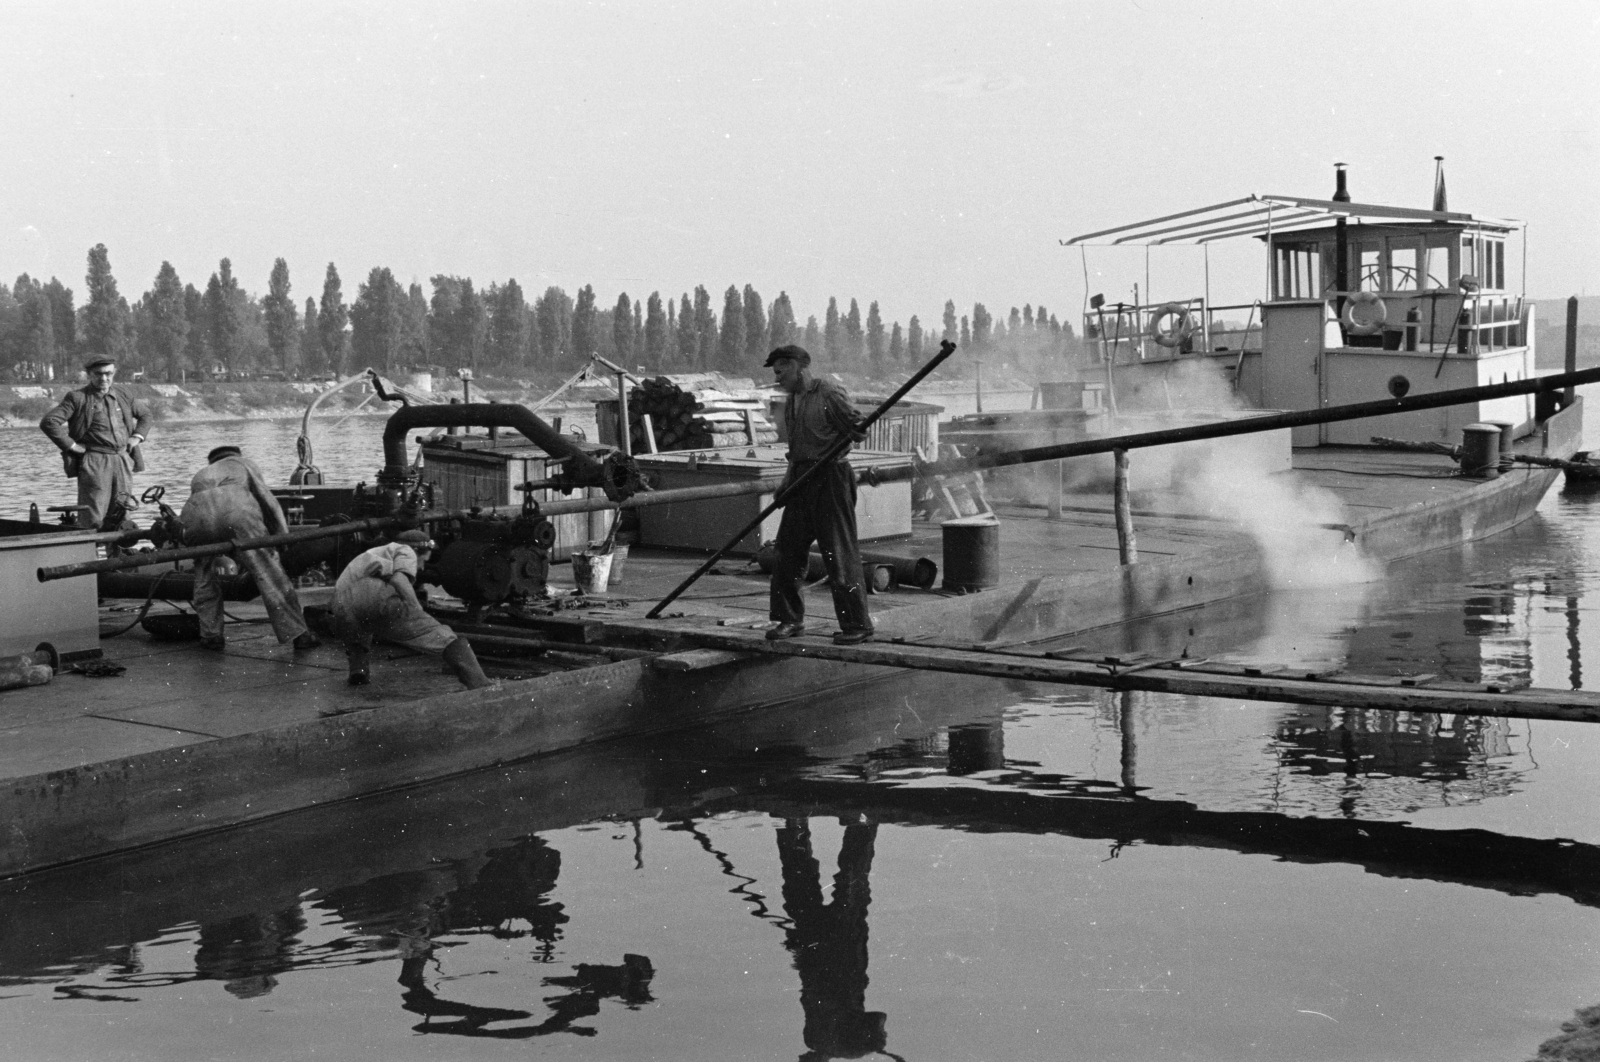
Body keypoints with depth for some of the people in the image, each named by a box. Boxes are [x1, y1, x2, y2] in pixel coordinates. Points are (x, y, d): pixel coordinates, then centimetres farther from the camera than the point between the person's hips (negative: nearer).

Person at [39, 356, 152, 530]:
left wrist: (137, 436, 12)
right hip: (93, 462, -5)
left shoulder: (123, 394, 14)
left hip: (123, 460, 5)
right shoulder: (77, 398, -2)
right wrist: (71, 445, -12)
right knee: (92, 517, -9)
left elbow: (145, 414, 29)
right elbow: (48, 422, -10)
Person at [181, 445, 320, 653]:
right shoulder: (242, 462, 35)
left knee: (205, 577, 24)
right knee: (269, 573, 0)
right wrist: (283, 538, 29)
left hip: (194, 514, 3)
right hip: (236, 511, -3)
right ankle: (296, 634, -1)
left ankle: (211, 635, 21)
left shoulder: (201, 474, 44)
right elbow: (267, 500, 23)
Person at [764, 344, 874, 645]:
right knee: (788, 549, 7)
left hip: (830, 478, -8)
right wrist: (788, 481, 17)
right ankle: (790, 619, 18)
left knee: (840, 553, -6)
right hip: (802, 480, 8)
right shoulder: (791, 402, 17)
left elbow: (856, 429, -10)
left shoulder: (829, 393, -9)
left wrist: (854, 430, -27)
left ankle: (857, 624, 1)